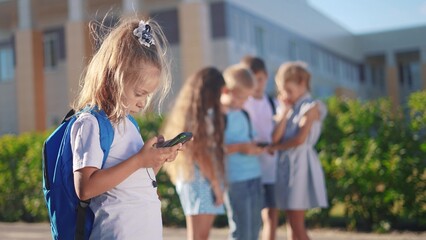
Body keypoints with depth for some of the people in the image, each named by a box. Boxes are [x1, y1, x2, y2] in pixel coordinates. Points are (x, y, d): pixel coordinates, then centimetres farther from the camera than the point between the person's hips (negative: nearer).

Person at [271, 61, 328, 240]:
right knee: (291, 225, 8)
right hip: (286, 165, 7)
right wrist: (284, 111, -1)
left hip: (301, 164, -7)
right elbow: (275, 138, 0)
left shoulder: (312, 107, -4)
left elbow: (300, 139, -17)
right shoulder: (290, 109, 15)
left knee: (297, 226, -6)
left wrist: (275, 148, -5)